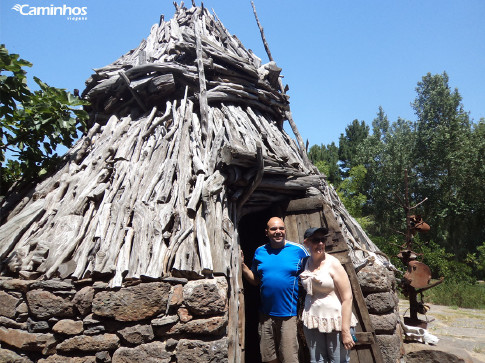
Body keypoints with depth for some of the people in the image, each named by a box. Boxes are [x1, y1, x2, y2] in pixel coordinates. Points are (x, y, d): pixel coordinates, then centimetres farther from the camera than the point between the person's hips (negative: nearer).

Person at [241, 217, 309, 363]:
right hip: (266, 314, 4)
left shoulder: (299, 250, -5)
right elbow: (255, 280, 11)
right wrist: (242, 265, -3)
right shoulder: (260, 252, 5)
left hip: (290, 314, -3)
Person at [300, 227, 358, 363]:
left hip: (335, 322, -4)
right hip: (312, 323, 4)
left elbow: (347, 298, -14)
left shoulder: (333, 264, -11)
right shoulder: (305, 263, 4)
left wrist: (345, 331, -16)